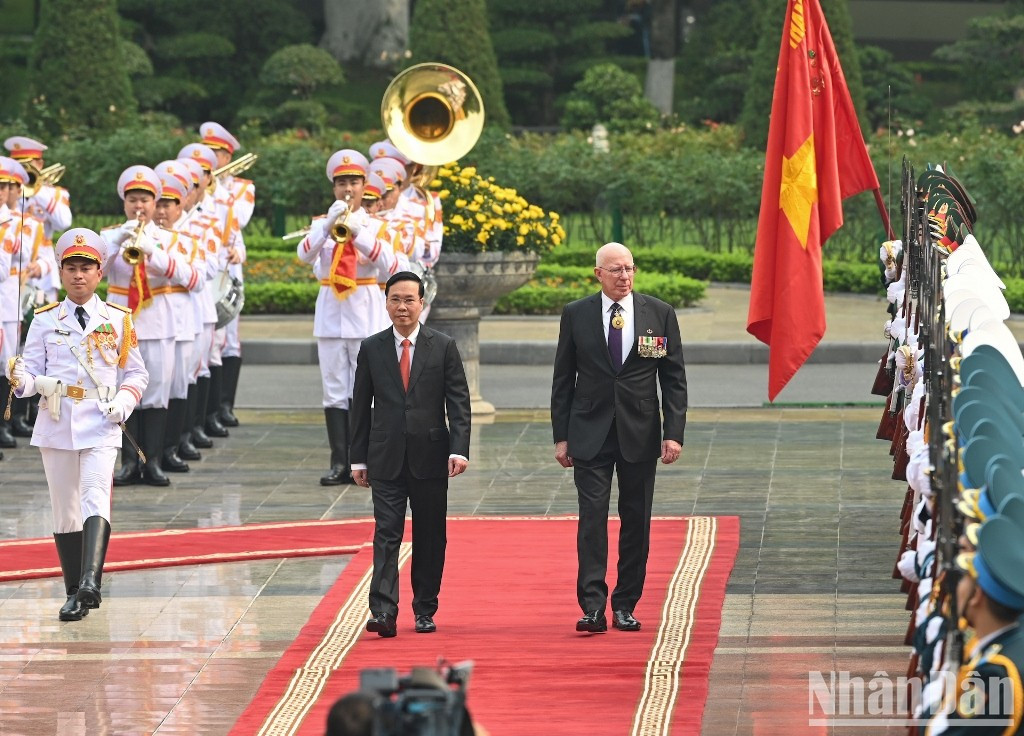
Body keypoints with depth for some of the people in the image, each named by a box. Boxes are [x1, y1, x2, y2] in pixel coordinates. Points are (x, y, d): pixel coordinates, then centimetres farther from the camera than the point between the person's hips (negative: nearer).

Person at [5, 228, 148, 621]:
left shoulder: (118, 319, 5)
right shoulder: (45, 320, 7)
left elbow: (136, 372, 11)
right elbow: (32, 369, 4)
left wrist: (124, 400, -7)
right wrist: (21, 379, -20)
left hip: (100, 424, -2)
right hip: (56, 423, 2)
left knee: (95, 496, -20)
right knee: (64, 508, 6)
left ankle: (91, 581, -34)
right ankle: (75, 593, 15)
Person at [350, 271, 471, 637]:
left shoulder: (443, 347, 3)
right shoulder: (371, 349, 6)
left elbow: (459, 401, -1)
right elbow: (361, 406, 9)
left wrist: (459, 449, -12)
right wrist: (358, 458, 6)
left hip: (430, 456, 0)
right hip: (386, 459, 0)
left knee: (430, 538, 6)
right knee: (386, 534, -8)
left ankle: (425, 610, 17)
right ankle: (383, 612, -15)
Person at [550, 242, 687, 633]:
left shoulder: (660, 314, 3)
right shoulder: (576, 315, 3)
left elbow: (674, 378, 4)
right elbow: (563, 380, 6)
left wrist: (673, 433, -4)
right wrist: (561, 436, 1)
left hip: (639, 435, 1)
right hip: (590, 435, -1)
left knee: (636, 521, 4)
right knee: (592, 517, -9)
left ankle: (625, 605, 12)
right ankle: (593, 606, -11)